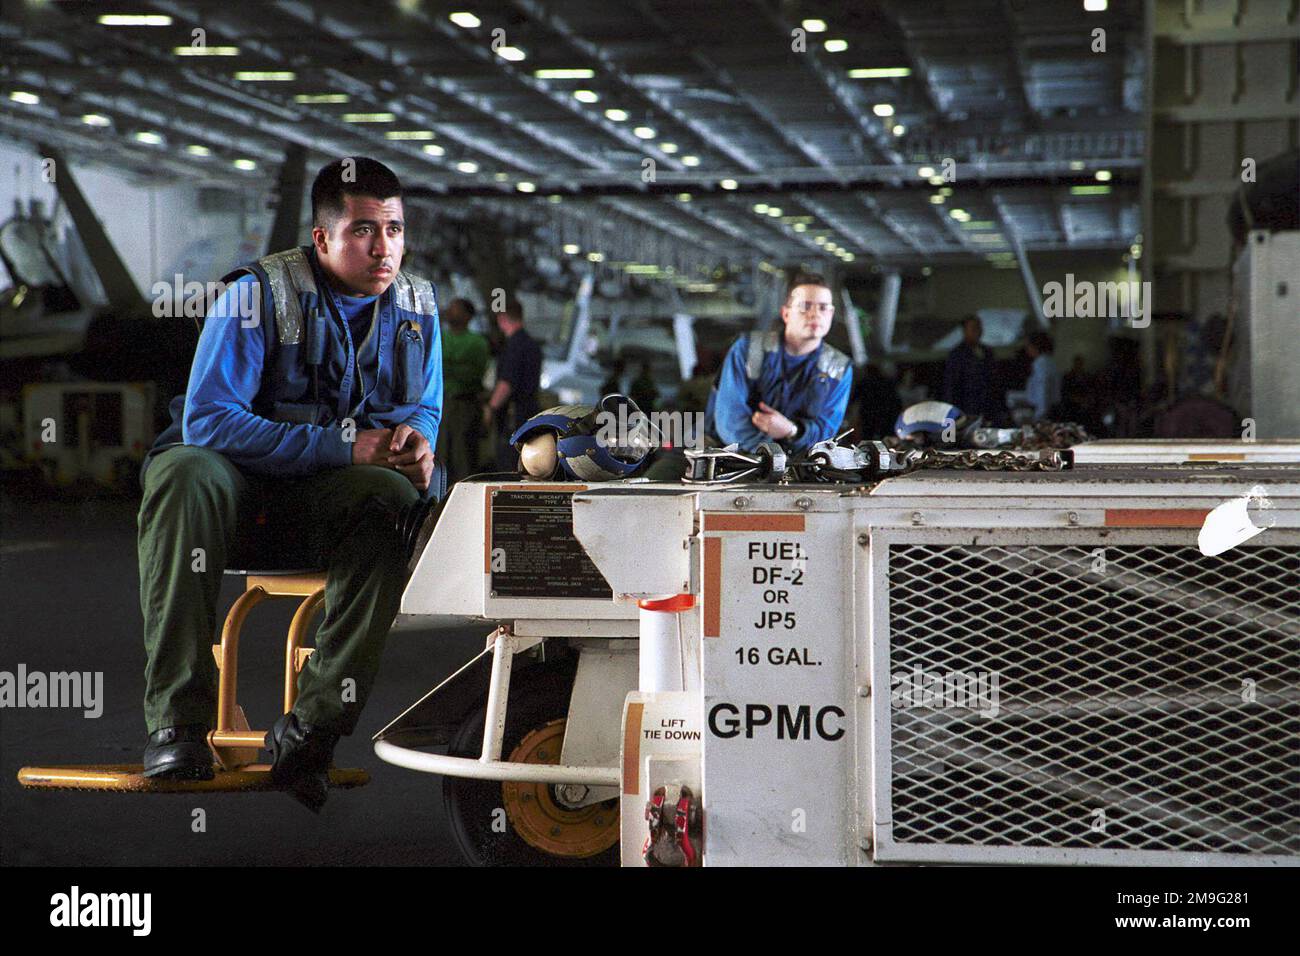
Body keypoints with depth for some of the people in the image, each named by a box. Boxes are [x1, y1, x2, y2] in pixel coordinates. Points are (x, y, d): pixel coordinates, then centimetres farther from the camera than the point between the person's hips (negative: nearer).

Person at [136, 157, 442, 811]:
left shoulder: (415, 304, 5)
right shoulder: (259, 294, -12)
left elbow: (424, 409, 16)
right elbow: (207, 419, -19)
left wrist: (413, 438, -12)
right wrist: (342, 446, -23)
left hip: (332, 492, 3)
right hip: (241, 476, -3)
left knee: (395, 497, -32)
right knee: (184, 474, -37)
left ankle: (308, 732, -31)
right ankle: (177, 724, -35)